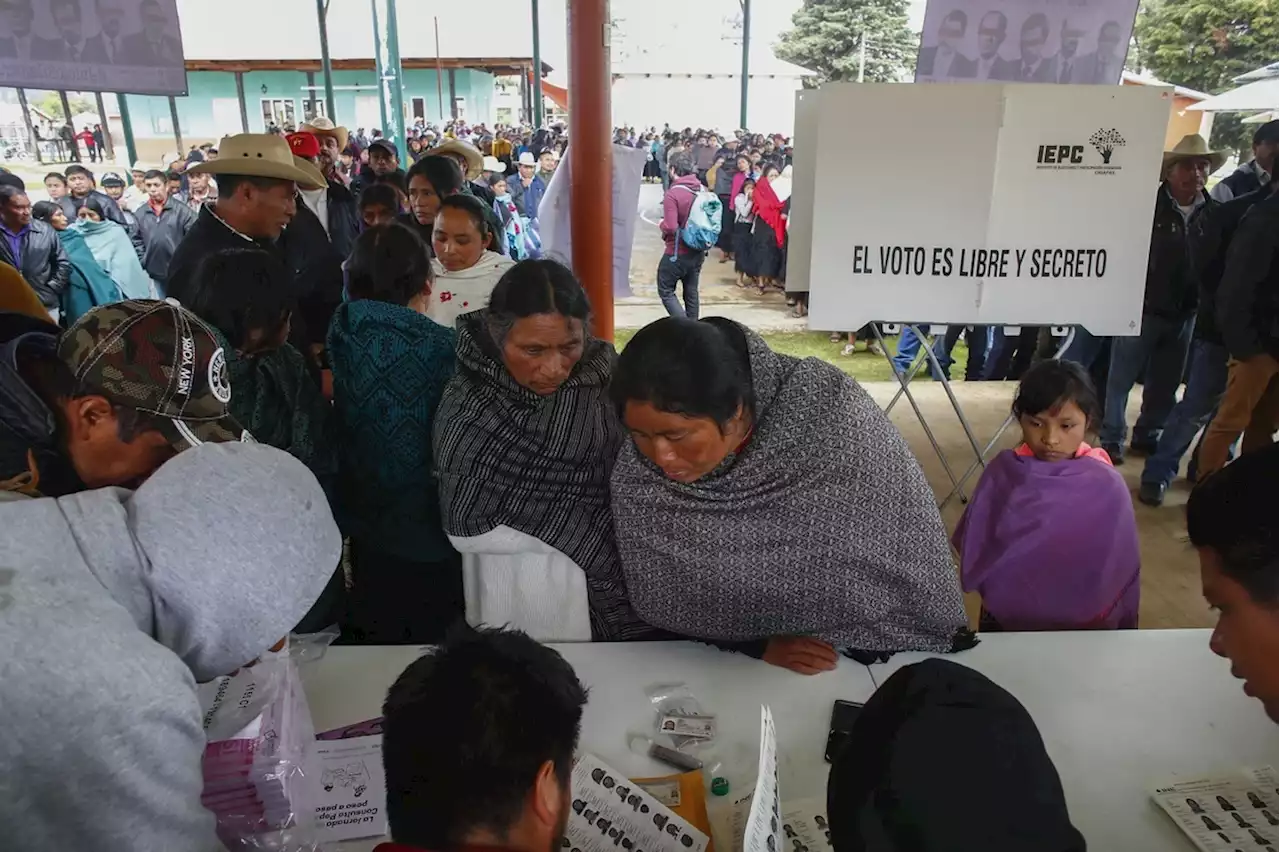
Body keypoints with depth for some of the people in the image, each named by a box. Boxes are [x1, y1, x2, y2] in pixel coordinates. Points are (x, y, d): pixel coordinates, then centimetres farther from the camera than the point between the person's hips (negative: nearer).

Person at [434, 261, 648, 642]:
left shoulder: (606, 384, -11)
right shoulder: (466, 402, -15)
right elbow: (465, 528, -16)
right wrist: (583, 532, -17)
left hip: (599, 596, 2)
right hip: (510, 603, -2)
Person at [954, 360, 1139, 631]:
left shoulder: (1106, 486, -16)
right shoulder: (1002, 472, -14)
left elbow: (1120, 571, -6)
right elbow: (973, 549, -9)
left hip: (1081, 624, -1)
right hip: (1006, 619, 1)